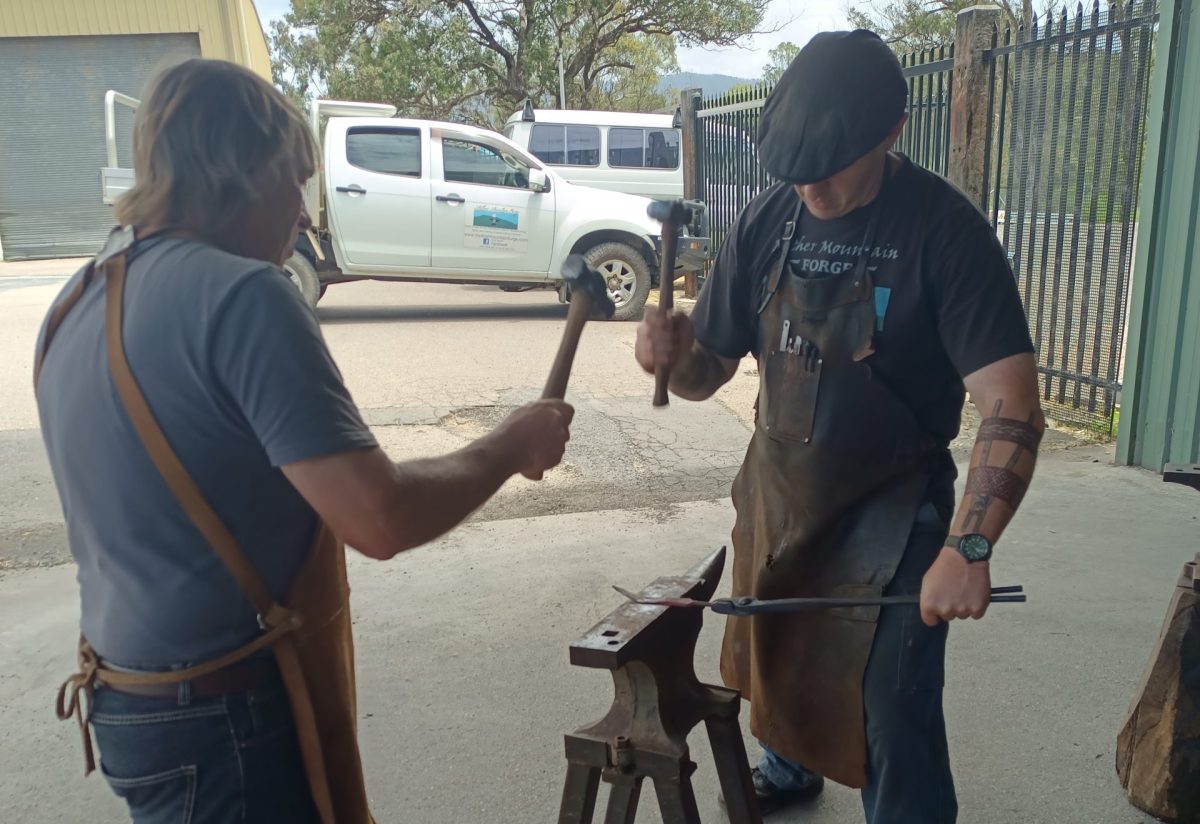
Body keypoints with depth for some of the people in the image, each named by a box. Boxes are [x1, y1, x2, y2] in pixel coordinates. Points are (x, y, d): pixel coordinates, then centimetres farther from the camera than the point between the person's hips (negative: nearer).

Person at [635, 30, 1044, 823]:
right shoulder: (769, 219, -7)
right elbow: (706, 372, -3)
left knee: (891, 707, -7)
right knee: (774, 654, 22)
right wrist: (673, 353, -26)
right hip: (779, 488, 5)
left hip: (891, 504, -5)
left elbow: (1012, 407, -24)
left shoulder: (946, 230, -19)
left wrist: (969, 547, -36)